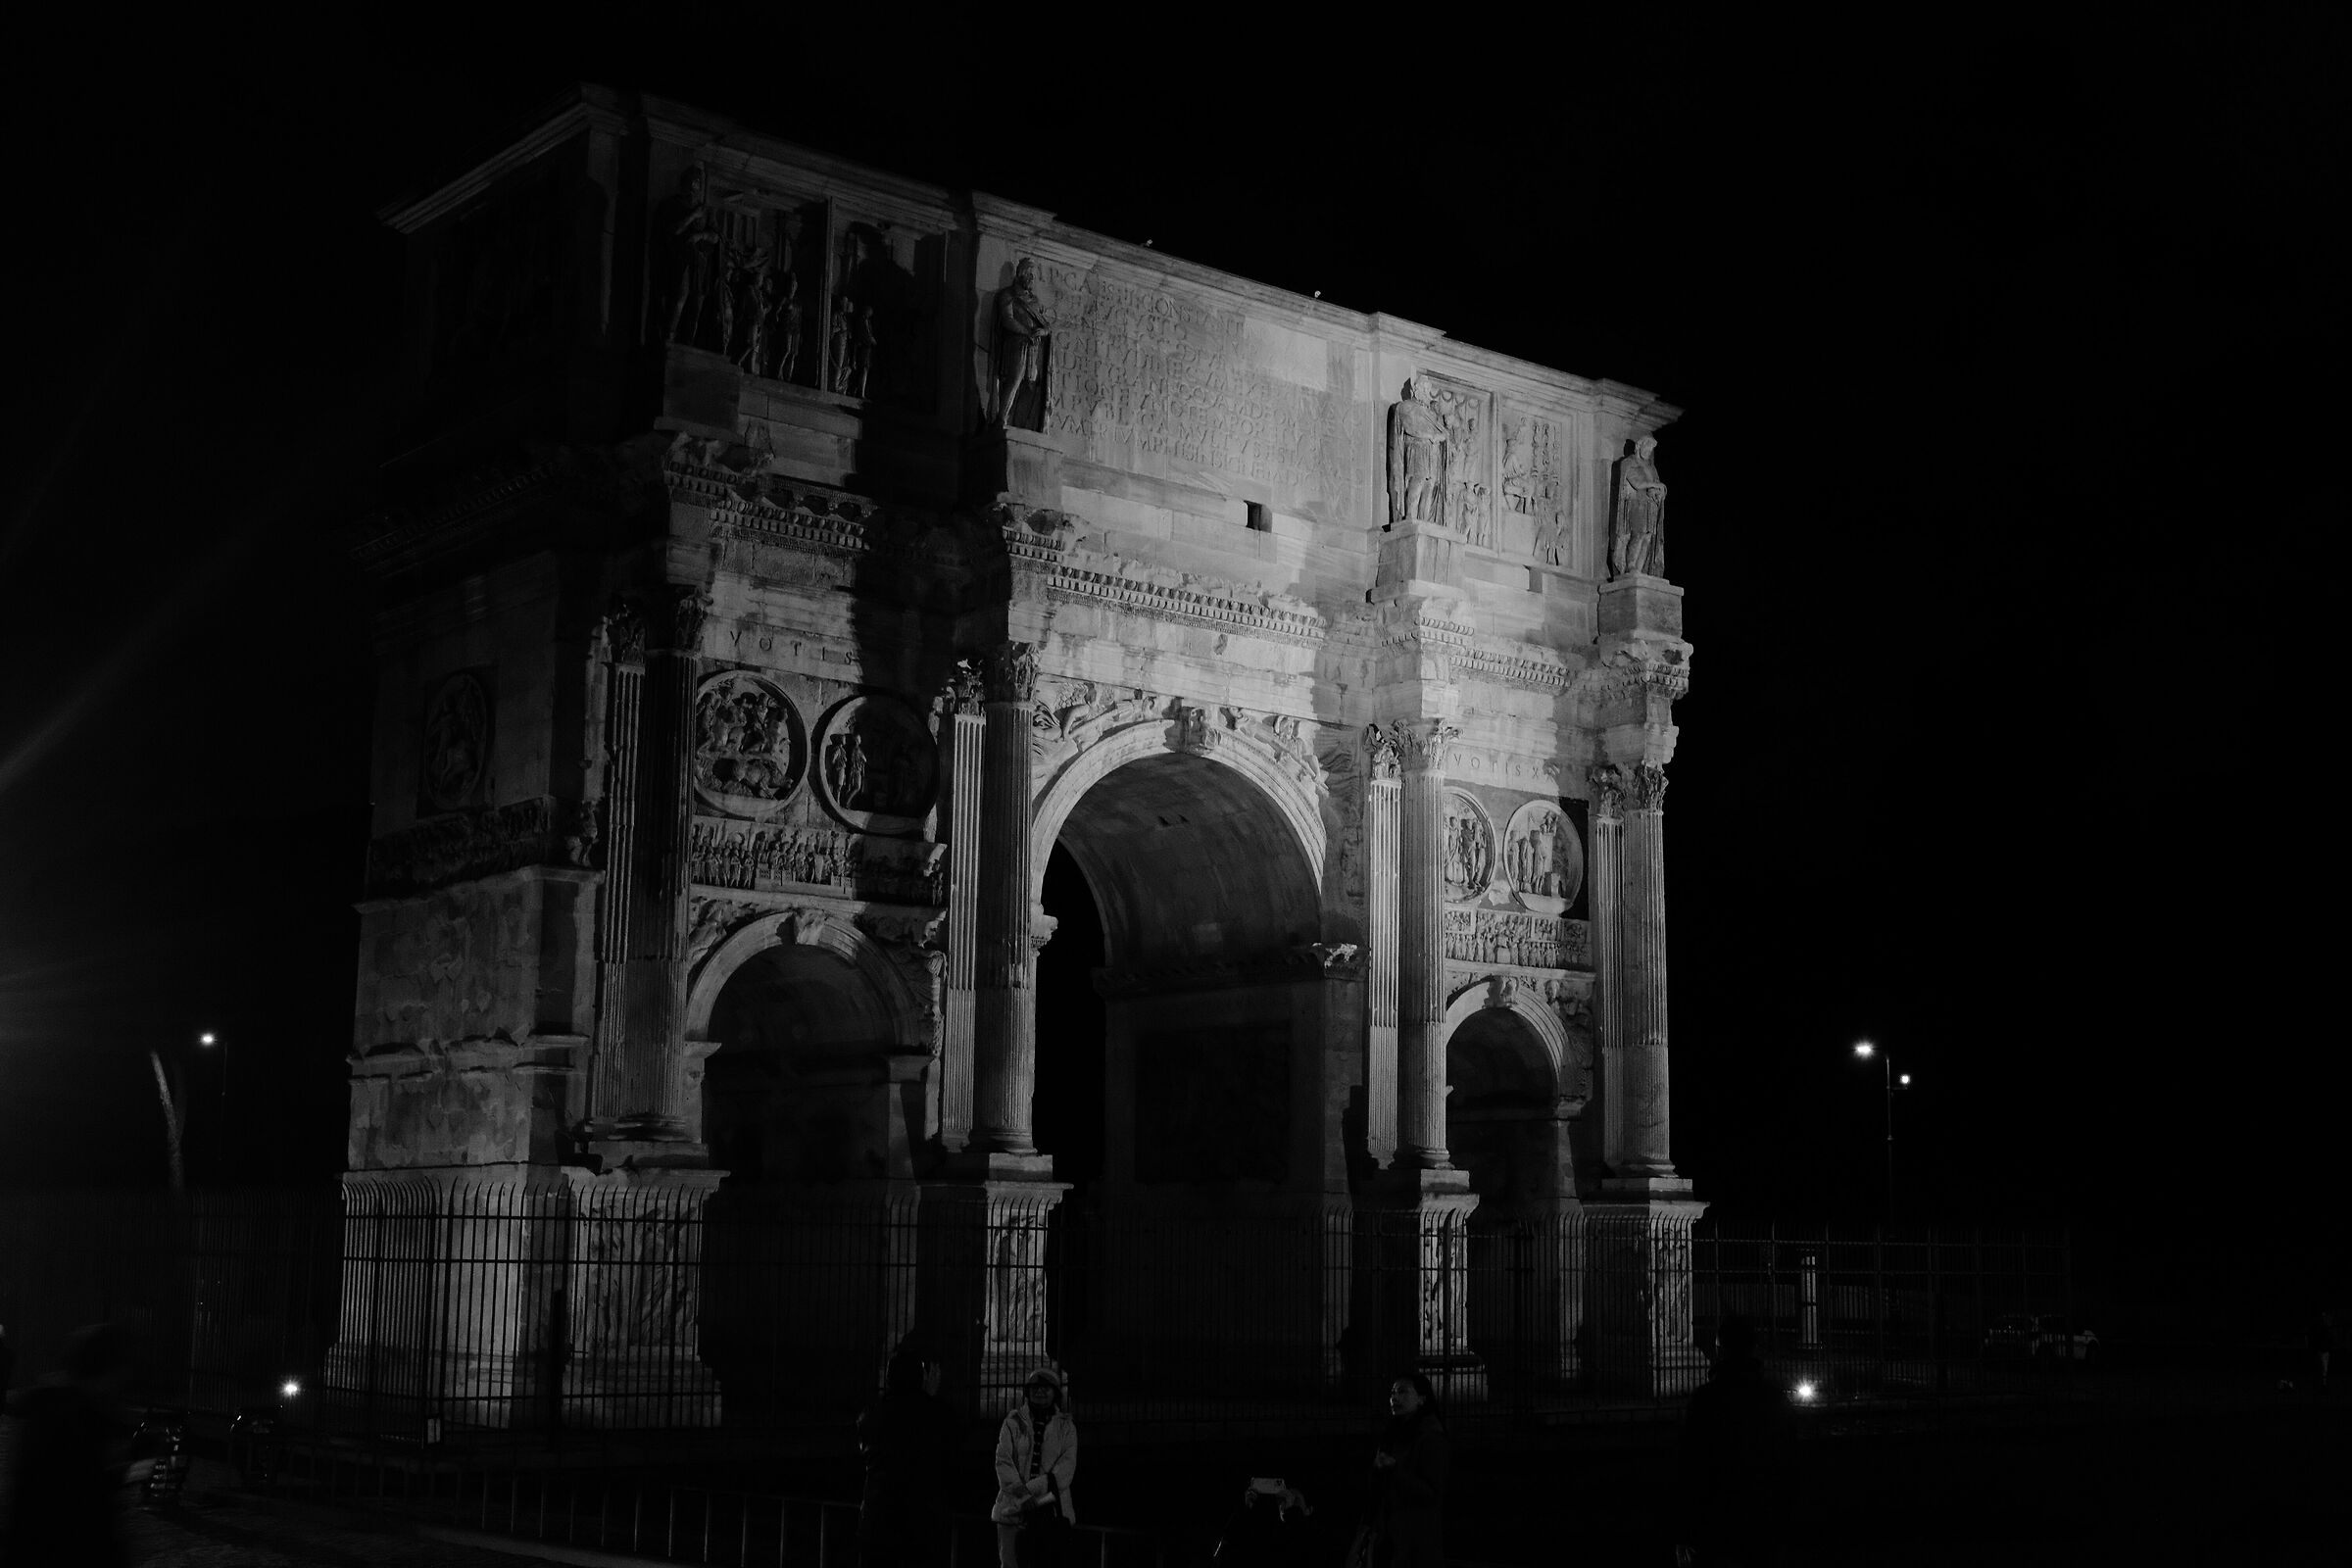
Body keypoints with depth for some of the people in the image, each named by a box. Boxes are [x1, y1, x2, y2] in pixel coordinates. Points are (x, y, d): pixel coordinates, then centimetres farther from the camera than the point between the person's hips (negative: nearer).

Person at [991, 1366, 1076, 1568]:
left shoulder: (1066, 1427, 10)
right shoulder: (1013, 1422, 8)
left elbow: (1067, 1466, -2)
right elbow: (1003, 1462, -2)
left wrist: (1032, 1489, -15)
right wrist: (1024, 1496, -16)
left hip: (1051, 1508, 1)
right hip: (1014, 1507, 0)